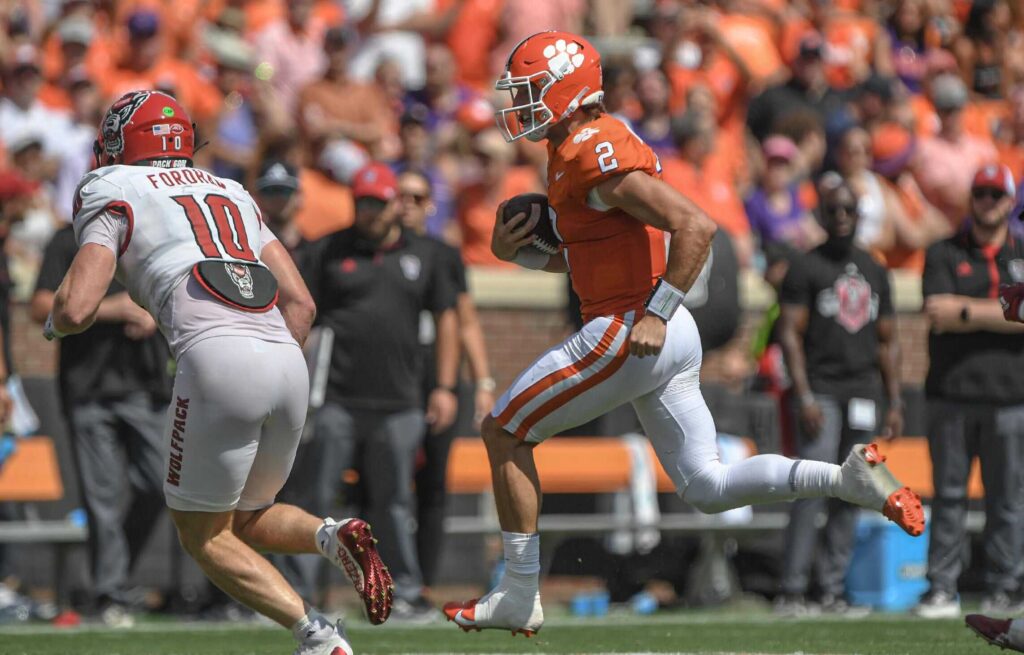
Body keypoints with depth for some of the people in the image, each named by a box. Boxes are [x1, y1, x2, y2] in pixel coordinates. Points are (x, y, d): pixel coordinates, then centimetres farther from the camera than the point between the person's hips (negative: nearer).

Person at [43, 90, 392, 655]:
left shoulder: (114, 195, 10)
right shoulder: (231, 195, 29)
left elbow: (76, 310, -2)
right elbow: (301, 303, 22)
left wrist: (55, 321, 20)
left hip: (216, 360, -6)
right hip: (289, 361, 6)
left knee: (204, 537, 10)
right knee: (245, 520, 25)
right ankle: (332, 537, -6)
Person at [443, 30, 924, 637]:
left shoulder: (596, 155, -15)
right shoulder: (574, 152, 16)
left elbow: (696, 227, -23)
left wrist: (656, 314, -22)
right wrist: (516, 250, 12)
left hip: (629, 334, -10)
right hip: (673, 340, 10)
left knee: (504, 433, 3)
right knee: (707, 487, 11)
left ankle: (520, 596, 6)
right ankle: (848, 477, -5)